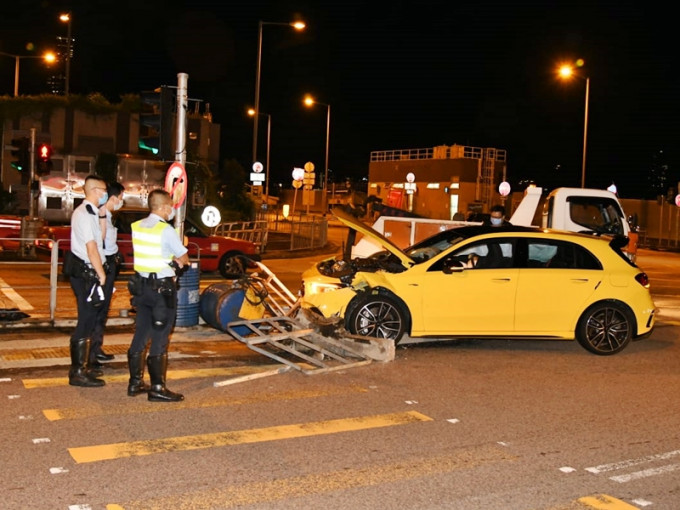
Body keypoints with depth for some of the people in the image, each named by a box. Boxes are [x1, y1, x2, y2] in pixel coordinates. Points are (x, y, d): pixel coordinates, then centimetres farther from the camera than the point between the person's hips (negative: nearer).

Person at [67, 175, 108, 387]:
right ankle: (77, 373, 1)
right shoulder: (85, 215, -17)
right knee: (86, 320, -6)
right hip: (84, 273, -11)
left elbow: (99, 240, 13)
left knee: (88, 319, 17)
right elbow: (91, 248, -20)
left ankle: (81, 366, 28)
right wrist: (102, 275, -16)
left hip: (85, 272, 11)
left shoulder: (88, 212, 16)